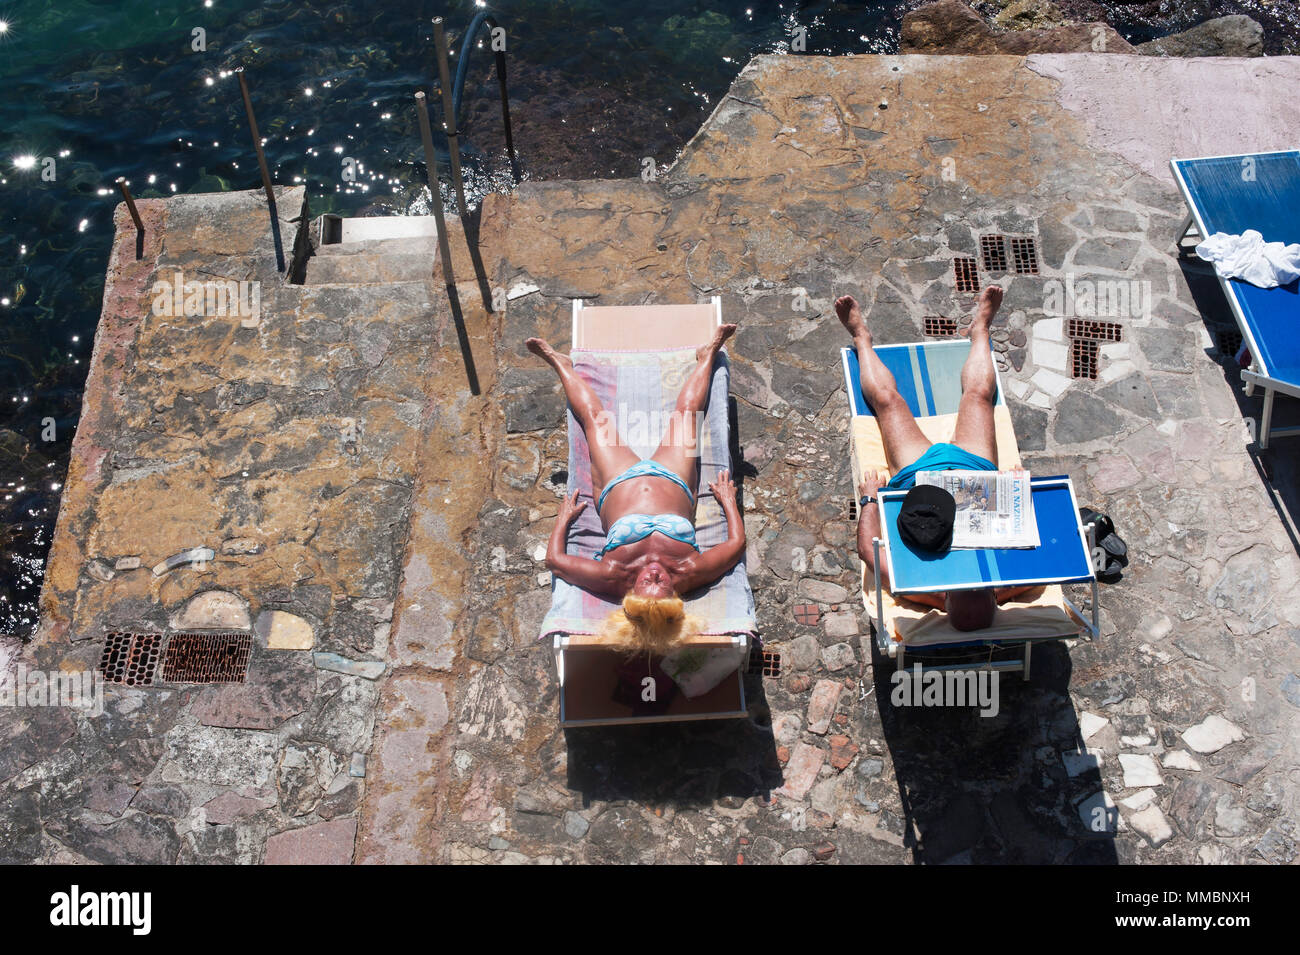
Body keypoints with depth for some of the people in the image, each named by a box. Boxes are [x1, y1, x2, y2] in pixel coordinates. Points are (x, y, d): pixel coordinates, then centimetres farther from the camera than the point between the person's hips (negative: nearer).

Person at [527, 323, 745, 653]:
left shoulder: (613, 577, -42)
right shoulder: (690, 573, -41)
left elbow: (554, 559, -27)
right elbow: (737, 543, -23)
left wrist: (564, 517, -14)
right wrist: (728, 500, -11)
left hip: (619, 483, 0)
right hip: (673, 480, 1)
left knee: (595, 418, 16)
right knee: (684, 413, 17)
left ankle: (561, 364, 48)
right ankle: (706, 355, 49)